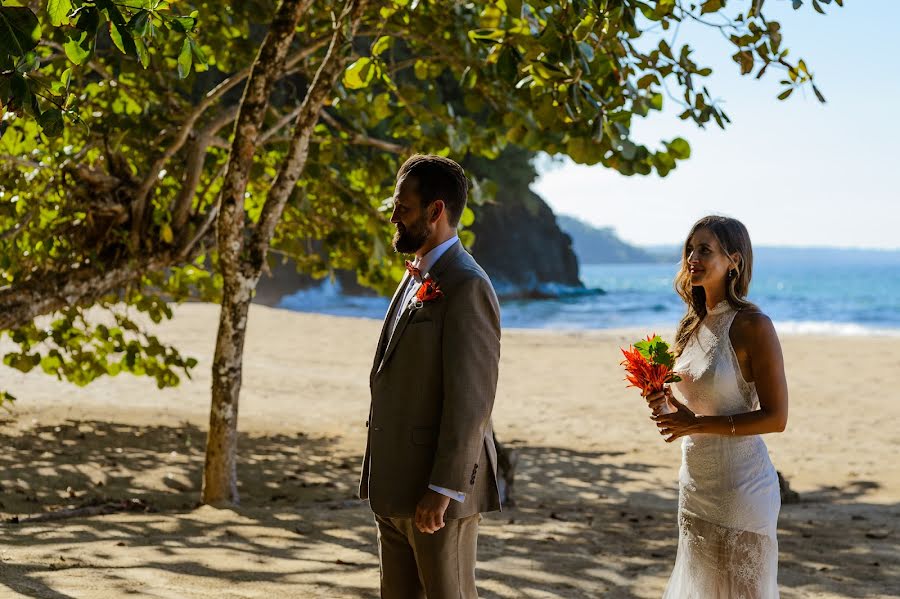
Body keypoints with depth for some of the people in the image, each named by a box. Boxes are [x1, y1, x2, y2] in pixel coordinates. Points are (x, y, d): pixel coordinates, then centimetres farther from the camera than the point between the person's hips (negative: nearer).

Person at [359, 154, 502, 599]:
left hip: (438, 493, -9)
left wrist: (443, 490, -22)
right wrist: (378, 478, 16)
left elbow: (470, 399, -21)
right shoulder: (416, 279, 15)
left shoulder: (466, 286, -16)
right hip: (395, 491, 9)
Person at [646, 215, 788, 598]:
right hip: (696, 483, 8)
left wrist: (697, 424, -20)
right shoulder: (693, 325, 8)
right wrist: (669, 404, -2)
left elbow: (775, 417, -17)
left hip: (740, 485, -8)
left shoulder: (752, 326, -15)